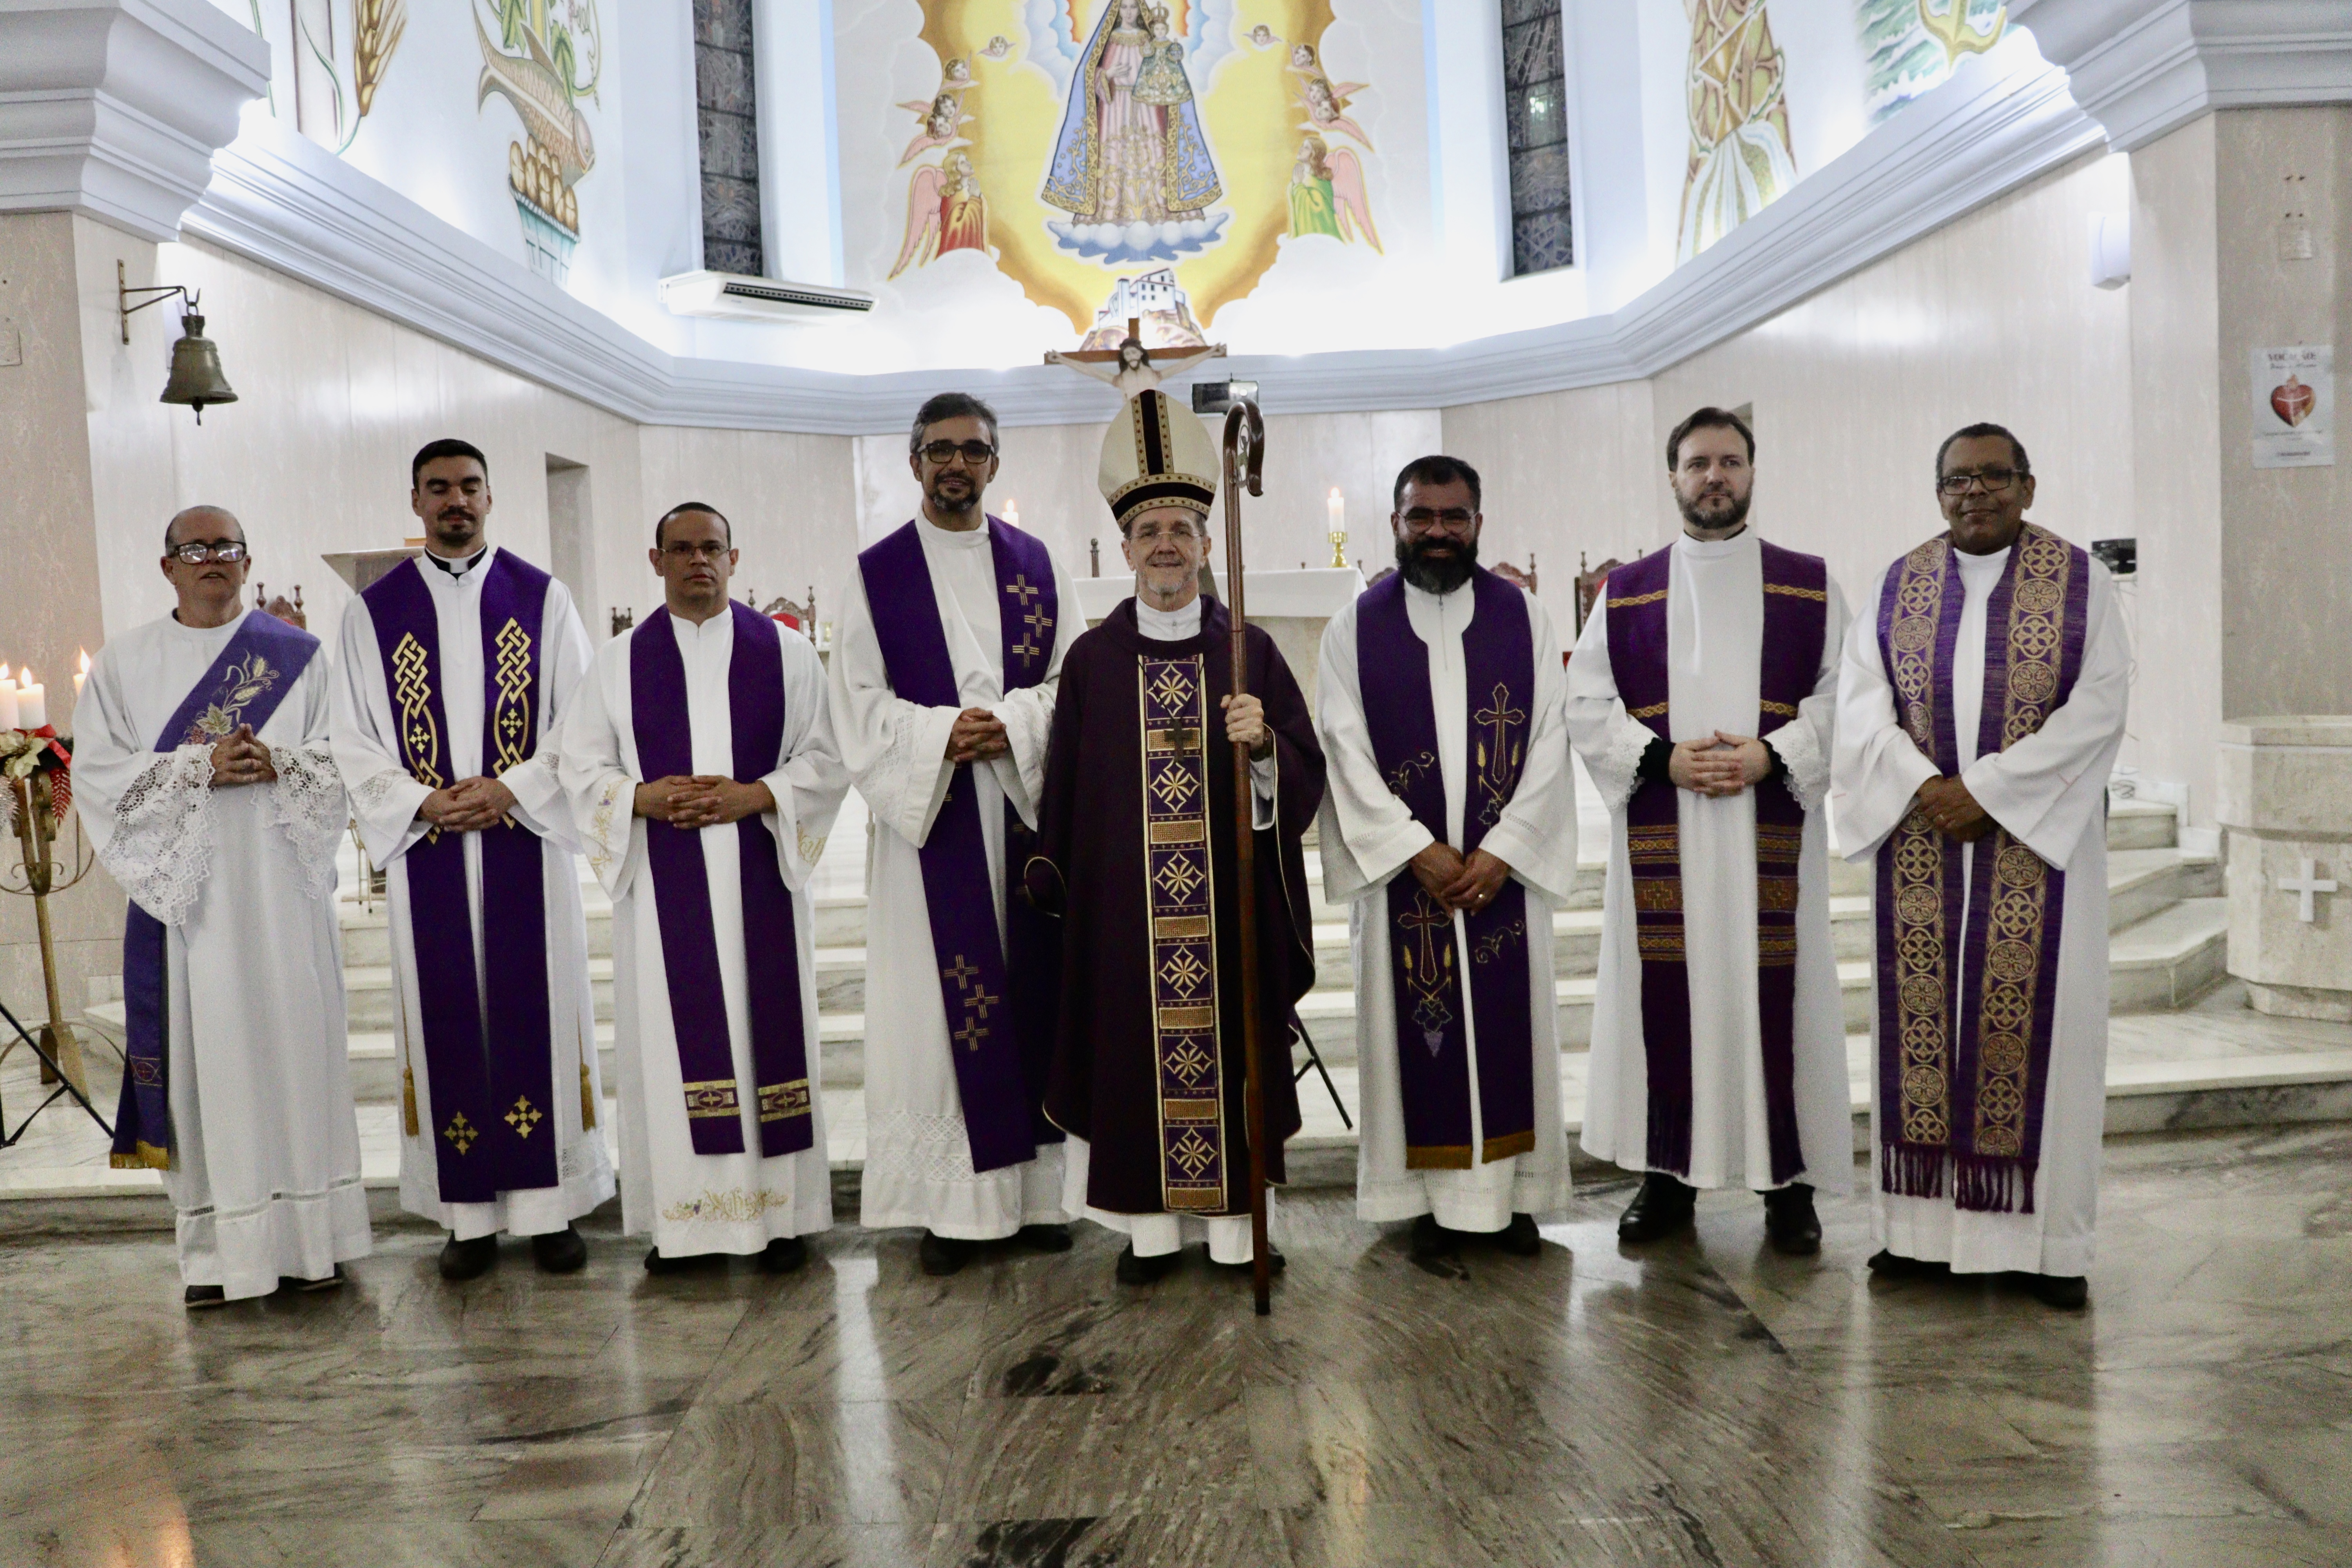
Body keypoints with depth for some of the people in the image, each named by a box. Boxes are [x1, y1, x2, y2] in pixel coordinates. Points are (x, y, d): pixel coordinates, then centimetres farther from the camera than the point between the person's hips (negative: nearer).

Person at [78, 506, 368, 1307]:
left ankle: (309, 1236, 11)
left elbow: (344, 759, 5)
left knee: (295, 1043, 2)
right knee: (203, 1053, 0)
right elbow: (96, 769, 0)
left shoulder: (297, 654, 8)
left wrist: (276, 765, -14)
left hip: (282, 887, 0)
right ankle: (219, 1247, 8)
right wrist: (199, 768, -14)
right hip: (184, 889, 0)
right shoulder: (126, 660, 8)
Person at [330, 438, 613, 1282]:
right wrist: (422, 804, -11)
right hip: (428, 851, 1)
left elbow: (581, 721, 1)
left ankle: (550, 1204, 10)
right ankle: (469, 1213, 12)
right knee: (447, 1020, 4)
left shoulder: (541, 596, 4)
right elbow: (355, 741, 5)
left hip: (528, 841, -1)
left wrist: (510, 790, -13)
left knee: (537, 1011, 2)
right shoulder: (374, 609, 7)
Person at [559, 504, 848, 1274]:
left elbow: (823, 758, 3)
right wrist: (643, 797, -11)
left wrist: (756, 796, -13)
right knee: (673, 1038, 1)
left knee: (769, 1029, 1)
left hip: (759, 878, 0)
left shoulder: (785, 651, 6)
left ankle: (780, 1213, 9)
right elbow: (580, 766, 7)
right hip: (662, 884, 1)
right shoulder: (620, 661, 8)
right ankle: (681, 1216, 10)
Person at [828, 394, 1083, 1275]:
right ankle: (955, 1205, 6)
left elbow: (1074, 680, 5)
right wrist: (943, 734, -17)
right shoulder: (877, 575, 4)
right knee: (940, 1001, -2)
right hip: (928, 813, -2)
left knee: (1032, 990, 4)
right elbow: (860, 706, -1)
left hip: (1027, 810, 2)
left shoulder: (1036, 565, 10)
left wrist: (1009, 726, -13)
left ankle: (1036, 1189, 14)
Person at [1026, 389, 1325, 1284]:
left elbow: (1306, 777, -1)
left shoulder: (1251, 651, 3)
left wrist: (1263, 746, -21)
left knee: (1231, 1046, 6)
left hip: (1232, 906, 0)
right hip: (1123, 906, 1)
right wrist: (1057, 890, 4)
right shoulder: (1092, 659, 5)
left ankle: (1235, 1220, 20)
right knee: (1135, 1049, 5)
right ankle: (1151, 1222, 19)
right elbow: (1065, 788, 7)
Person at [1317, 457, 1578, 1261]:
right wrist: (1417, 850, -13)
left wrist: (1502, 851, -12)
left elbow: (1550, 742, -2)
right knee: (1417, 1028, 4)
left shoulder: (1525, 618, 3)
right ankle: (1435, 1197, 15)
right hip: (1400, 867, -1)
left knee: (1510, 1025, 6)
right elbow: (1345, 750, -5)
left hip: (1505, 867, 1)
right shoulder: (1355, 628, 1)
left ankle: (1512, 1189, 19)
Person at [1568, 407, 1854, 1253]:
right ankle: (1669, 1176, 15)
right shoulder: (1628, 592, 10)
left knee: (1774, 993, 0)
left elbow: (1843, 695, 2)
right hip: (1660, 836, 1)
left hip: (1772, 832, -1)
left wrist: (1773, 756, -13)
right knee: (1665, 996, 3)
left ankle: (1789, 1182, 13)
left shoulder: (1809, 585, 8)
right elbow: (1587, 705, 4)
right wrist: (1664, 758, -10)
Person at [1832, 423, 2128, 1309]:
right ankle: (1923, 1226, 12)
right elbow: (1862, 704, 1)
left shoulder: (2079, 581, 2)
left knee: (2037, 1021, 0)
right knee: (1923, 1020, 3)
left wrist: (1987, 790, -15)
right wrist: (1925, 788, -15)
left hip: (2037, 841, -2)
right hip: (1922, 844, 2)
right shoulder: (1898, 586, 8)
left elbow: (2098, 707, -7)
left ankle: (2048, 1238, 10)